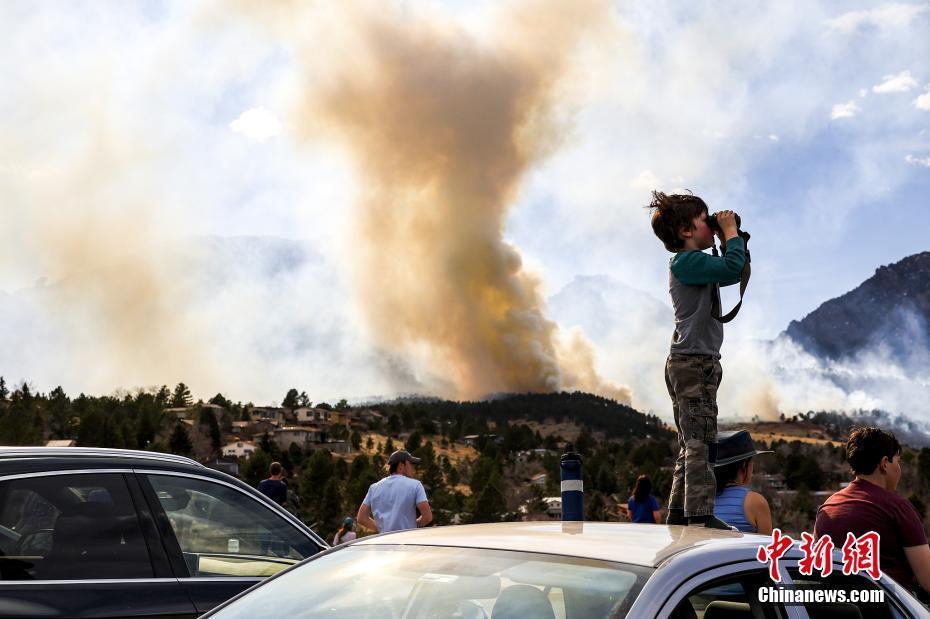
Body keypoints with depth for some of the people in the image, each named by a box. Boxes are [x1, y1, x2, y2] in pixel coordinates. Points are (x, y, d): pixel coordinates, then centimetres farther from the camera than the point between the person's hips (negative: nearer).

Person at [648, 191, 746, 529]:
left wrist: (728, 240, 14)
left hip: (696, 363, 11)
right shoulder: (686, 261, -13)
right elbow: (733, 269, -25)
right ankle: (700, 517, -16)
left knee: (692, 444, 12)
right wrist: (730, 233, -10)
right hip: (693, 361, -11)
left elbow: (734, 274, 26)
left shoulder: (692, 262, 18)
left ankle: (678, 516, 15)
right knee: (701, 441, -14)